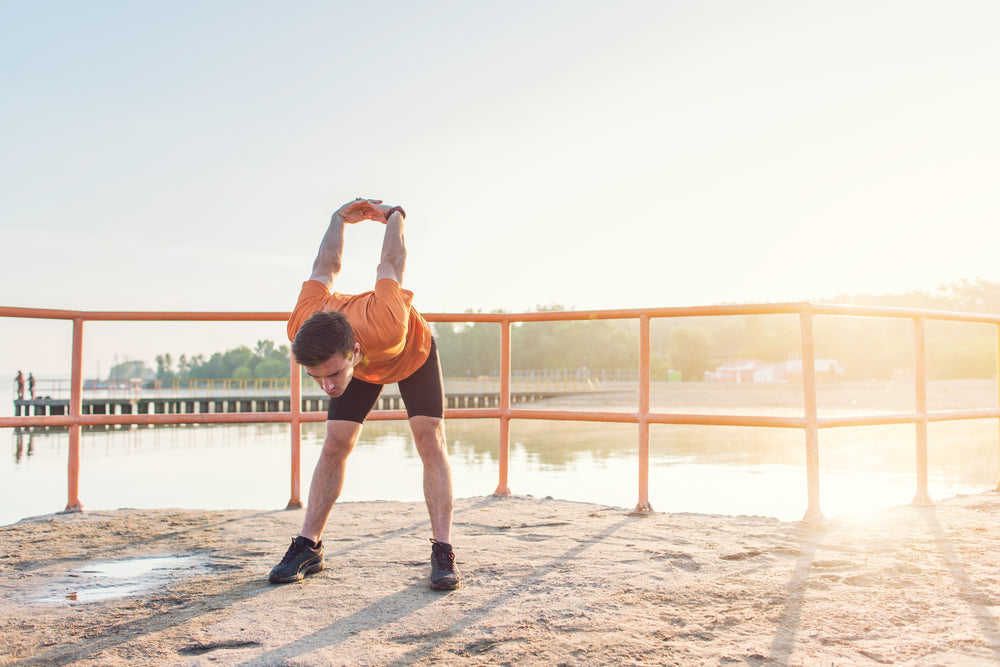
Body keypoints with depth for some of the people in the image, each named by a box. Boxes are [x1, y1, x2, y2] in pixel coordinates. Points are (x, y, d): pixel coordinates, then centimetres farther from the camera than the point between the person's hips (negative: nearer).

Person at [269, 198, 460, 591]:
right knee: (335, 444, -7)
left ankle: (443, 553, -15)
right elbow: (326, 268, -17)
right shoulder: (300, 330, -37)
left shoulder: (389, 325, -50)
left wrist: (393, 216, -10)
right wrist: (340, 218, -1)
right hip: (362, 366, 3)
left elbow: (391, 265, -30)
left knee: (430, 440, -16)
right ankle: (309, 546, 1)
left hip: (414, 352, -3)